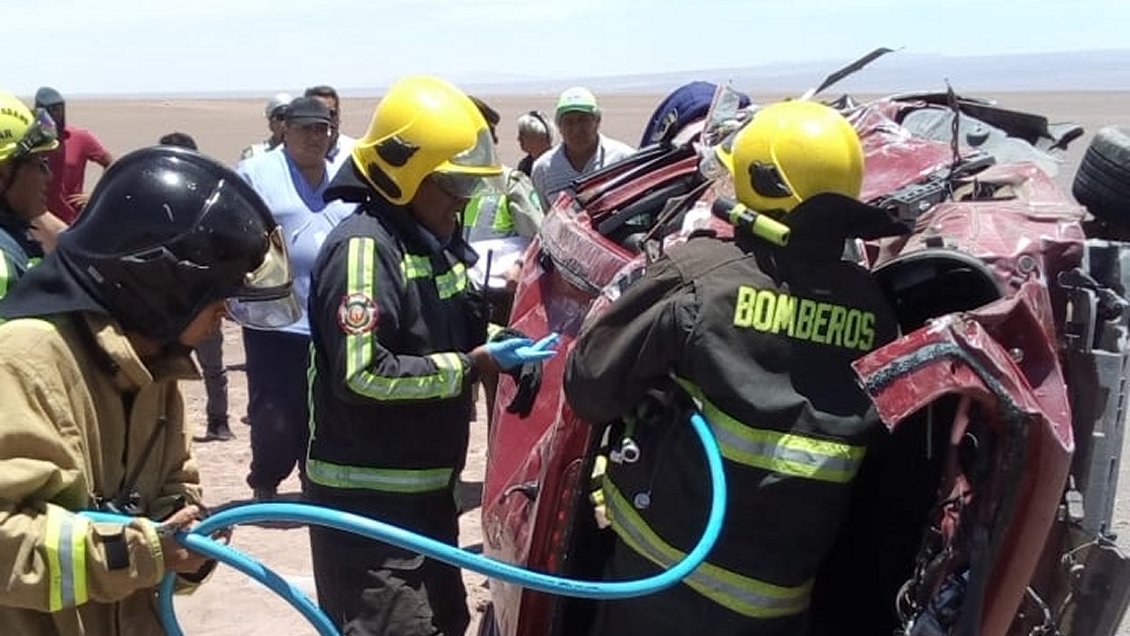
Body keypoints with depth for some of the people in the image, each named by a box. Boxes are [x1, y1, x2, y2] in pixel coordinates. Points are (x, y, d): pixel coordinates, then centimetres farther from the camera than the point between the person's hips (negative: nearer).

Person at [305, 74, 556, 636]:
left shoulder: (438, 241, 11)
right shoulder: (363, 247, -20)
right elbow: (362, 376, -26)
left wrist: (498, 344, 0)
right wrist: (475, 365, -21)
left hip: (426, 484, 10)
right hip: (367, 496, -10)